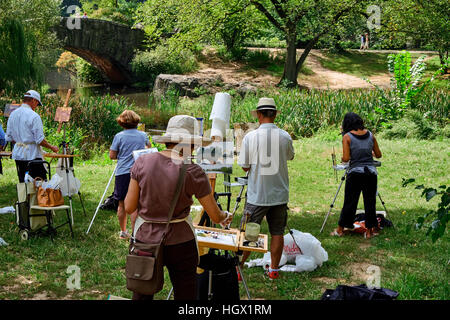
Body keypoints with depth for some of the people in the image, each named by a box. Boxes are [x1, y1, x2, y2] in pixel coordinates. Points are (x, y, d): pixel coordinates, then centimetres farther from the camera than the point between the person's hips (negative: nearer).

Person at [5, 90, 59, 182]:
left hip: (18, 155, 7)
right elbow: (40, 140, -15)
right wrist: (52, 147, -1)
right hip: (32, 155, -7)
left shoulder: (13, 114, 7)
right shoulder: (34, 116, -14)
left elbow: (9, 138, 12)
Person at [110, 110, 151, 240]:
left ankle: (123, 232, 21)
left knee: (122, 204, 11)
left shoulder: (119, 136, -5)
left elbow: (112, 155, -1)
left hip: (122, 173, 0)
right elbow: (149, 146, 23)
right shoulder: (143, 135, 1)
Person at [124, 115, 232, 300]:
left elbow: (129, 208, -3)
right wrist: (226, 216, 17)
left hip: (145, 239, 3)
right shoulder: (193, 173, -14)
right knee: (185, 294, 13)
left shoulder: (142, 162, -7)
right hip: (180, 243, -3)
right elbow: (215, 216, -5)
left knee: (141, 294, 16)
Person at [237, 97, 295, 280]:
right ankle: (274, 270, 19)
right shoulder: (285, 137, -4)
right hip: (279, 194, 2)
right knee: (277, 232, 11)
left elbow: (244, 166, -4)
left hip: (257, 195, -2)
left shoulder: (250, 137, -11)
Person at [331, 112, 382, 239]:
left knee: (349, 202, 7)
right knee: (370, 202, 10)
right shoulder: (370, 134, 6)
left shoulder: (347, 136, -5)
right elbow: (378, 154, 10)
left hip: (355, 173, -3)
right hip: (371, 172, 3)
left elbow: (346, 158, -10)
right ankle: (370, 230, 16)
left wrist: (342, 158, 11)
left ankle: (340, 229, 18)